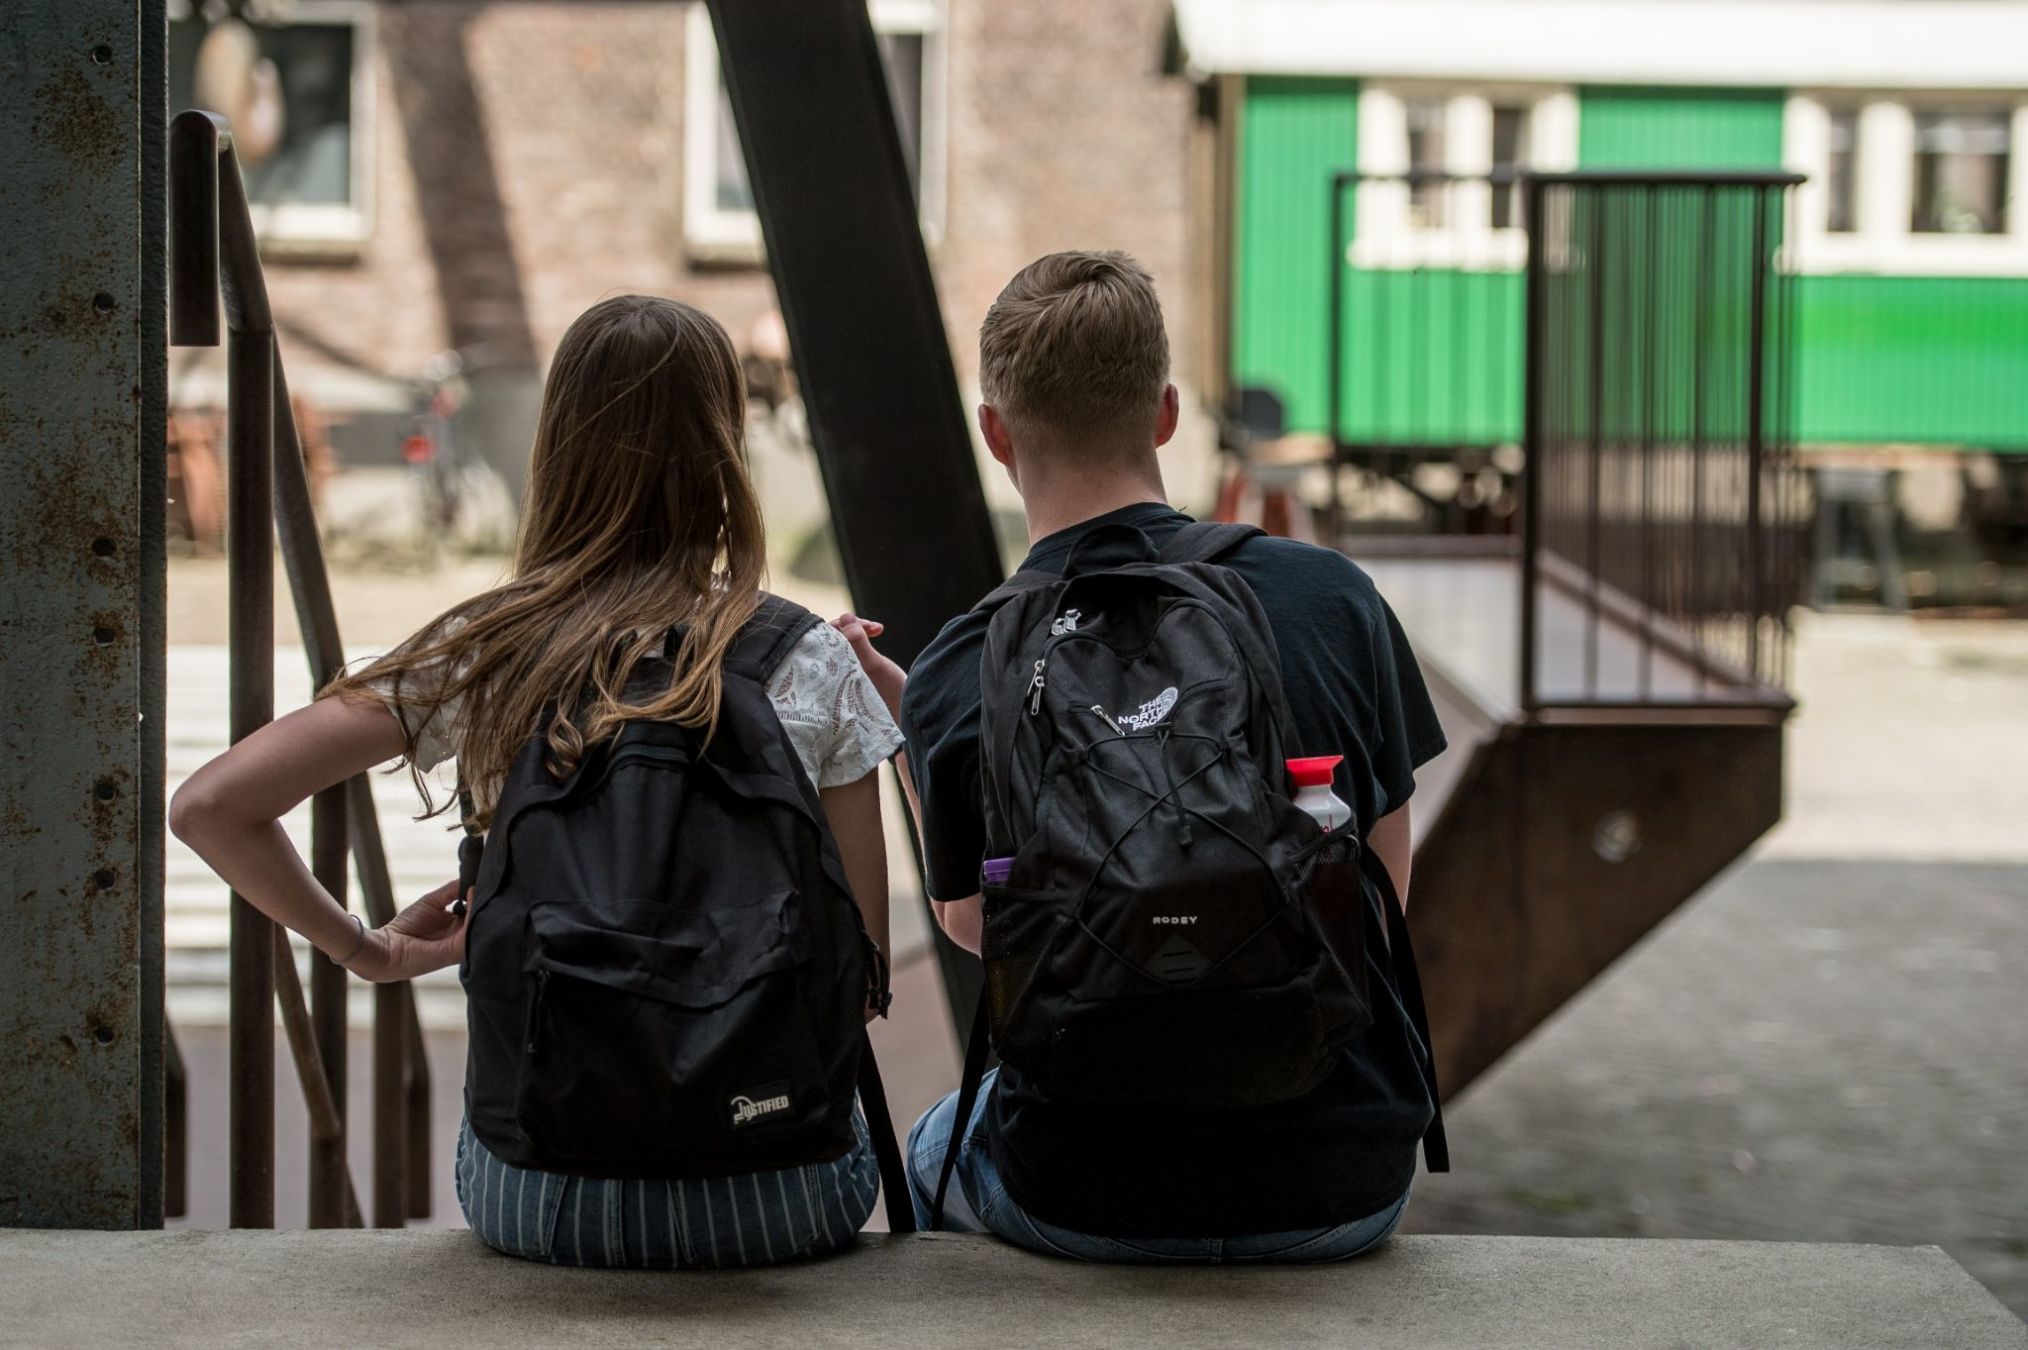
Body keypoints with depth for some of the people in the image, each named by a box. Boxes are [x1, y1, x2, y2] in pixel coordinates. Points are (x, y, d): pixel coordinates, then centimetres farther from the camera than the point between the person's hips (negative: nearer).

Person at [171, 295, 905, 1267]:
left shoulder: (482, 655, -3)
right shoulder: (814, 667, -6)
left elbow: (210, 806, -6)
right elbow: (861, 967, -2)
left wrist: (369, 951, 6)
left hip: (531, 1196, 1)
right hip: (772, 1198, 0)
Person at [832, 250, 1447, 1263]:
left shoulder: (956, 682, -12)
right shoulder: (1334, 598, -7)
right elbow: (1384, 892, 5)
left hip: (1095, 1205, -1)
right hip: (1344, 1193, 2)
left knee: (938, 1146, 35)